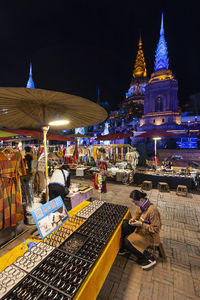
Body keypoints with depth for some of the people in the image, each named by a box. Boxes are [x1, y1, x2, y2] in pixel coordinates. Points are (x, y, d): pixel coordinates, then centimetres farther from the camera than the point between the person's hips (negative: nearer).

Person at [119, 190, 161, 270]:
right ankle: (126, 248, 10)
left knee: (127, 240, -14)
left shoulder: (152, 210, -33)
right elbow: (136, 215, 9)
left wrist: (141, 224, -29)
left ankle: (149, 258, 2)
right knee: (124, 224, -8)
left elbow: (156, 229, -25)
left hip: (149, 234, -8)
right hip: (140, 227, 8)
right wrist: (133, 219, -12)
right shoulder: (141, 205, -9)